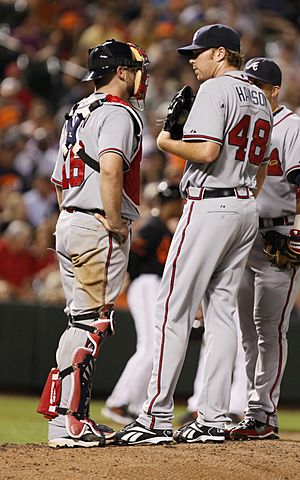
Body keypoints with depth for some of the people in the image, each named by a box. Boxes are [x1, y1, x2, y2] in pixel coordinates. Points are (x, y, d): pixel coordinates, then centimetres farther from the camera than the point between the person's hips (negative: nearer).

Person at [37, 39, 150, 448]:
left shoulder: (78, 114, 20)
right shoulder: (117, 114, -10)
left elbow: (59, 182, 23)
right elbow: (110, 169, -28)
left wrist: (73, 223, 21)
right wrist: (115, 222, -19)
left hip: (68, 227, 10)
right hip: (99, 230, -10)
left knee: (82, 321, 14)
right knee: (91, 324, -10)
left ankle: (75, 415, 15)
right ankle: (64, 421, -15)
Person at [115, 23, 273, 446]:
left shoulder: (215, 89, -10)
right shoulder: (260, 99, 18)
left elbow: (206, 150, -22)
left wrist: (167, 143, -6)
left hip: (209, 205, -9)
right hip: (247, 209, 9)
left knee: (174, 309, -8)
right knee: (221, 312, 9)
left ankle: (156, 418, -11)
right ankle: (213, 419, 7)